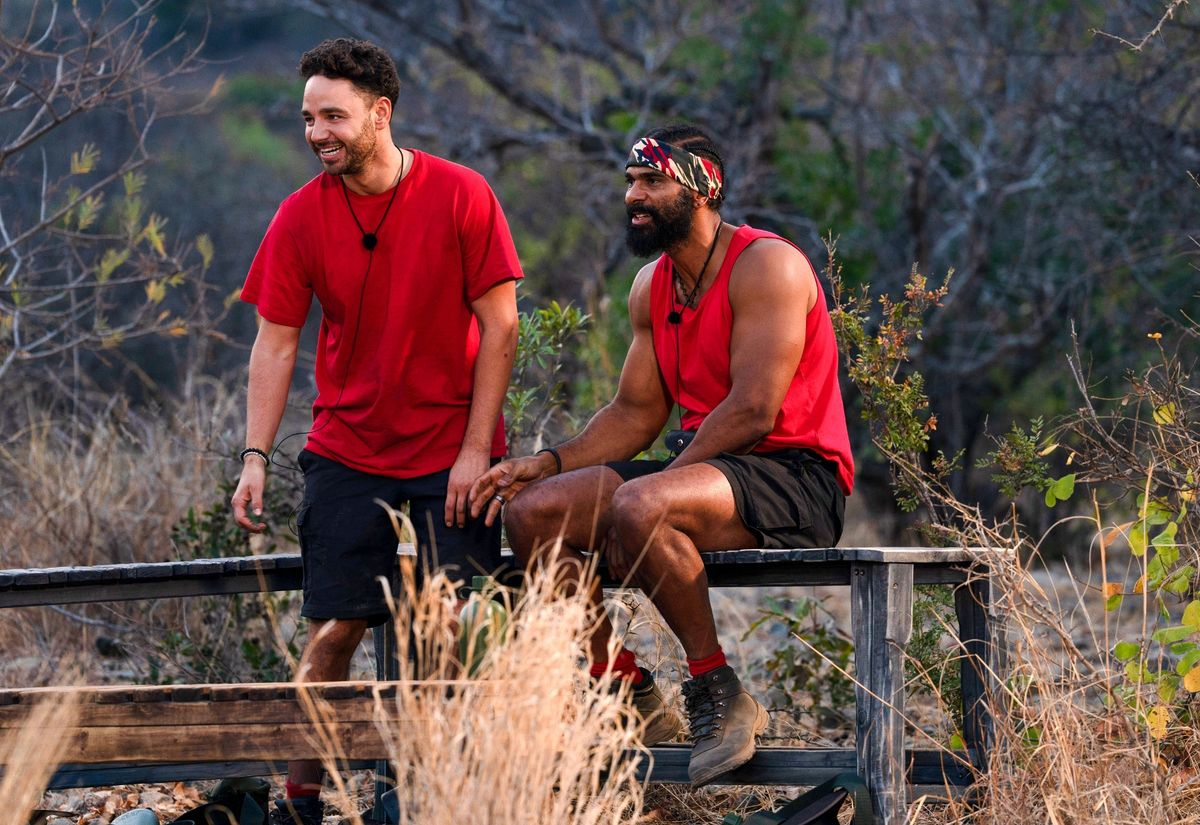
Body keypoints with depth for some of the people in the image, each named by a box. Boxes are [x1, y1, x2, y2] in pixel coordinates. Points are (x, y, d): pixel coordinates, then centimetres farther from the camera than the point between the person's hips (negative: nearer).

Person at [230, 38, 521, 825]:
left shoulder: (461, 197, -8)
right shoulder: (300, 217, -1)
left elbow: (500, 327, -6)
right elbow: (276, 342, 2)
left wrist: (476, 450, -9)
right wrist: (256, 457, -7)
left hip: (452, 456, -2)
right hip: (348, 456, 2)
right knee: (334, 631, -4)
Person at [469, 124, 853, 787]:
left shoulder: (766, 266, -13)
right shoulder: (651, 289, 13)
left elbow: (753, 412, -21)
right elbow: (635, 413, 14)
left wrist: (648, 493, -20)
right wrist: (551, 464, -2)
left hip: (797, 477, -9)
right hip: (702, 469, 9)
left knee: (638, 507, -36)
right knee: (532, 511, -6)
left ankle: (719, 694, -21)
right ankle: (626, 691, -2)